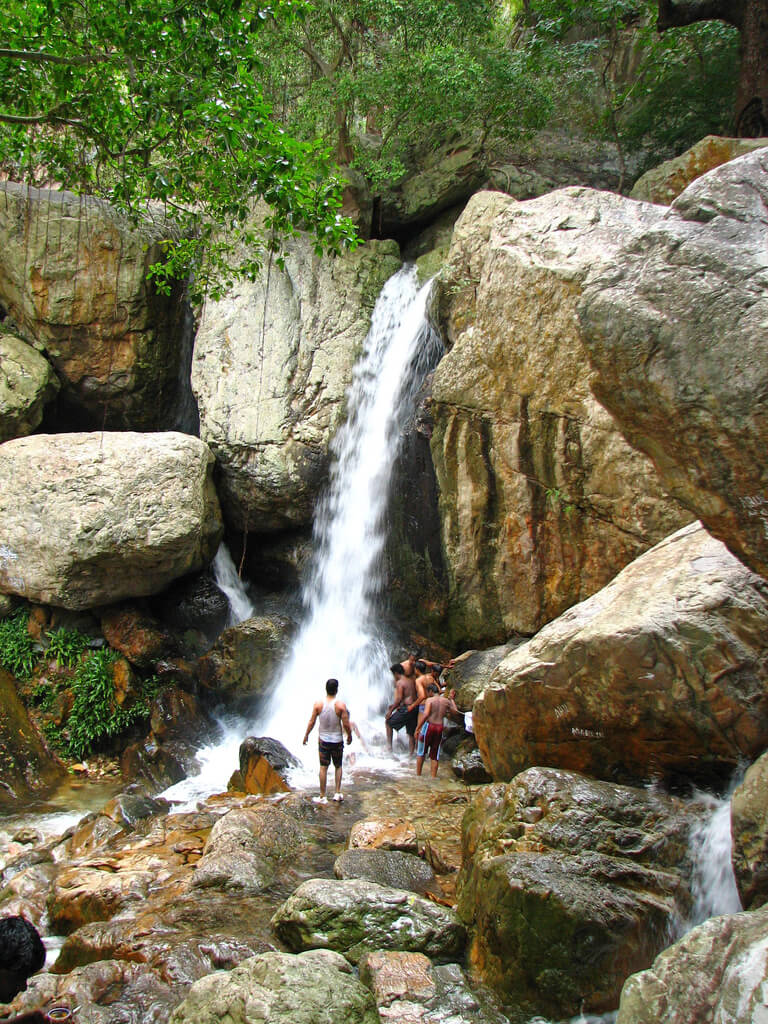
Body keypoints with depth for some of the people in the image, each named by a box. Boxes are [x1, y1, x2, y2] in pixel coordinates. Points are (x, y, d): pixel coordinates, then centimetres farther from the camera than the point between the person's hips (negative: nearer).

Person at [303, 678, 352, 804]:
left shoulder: (318, 704, -8)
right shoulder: (341, 705, -13)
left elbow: (312, 722, -3)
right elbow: (346, 724, -12)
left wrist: (306, 735, 11)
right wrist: (349, 736, 6)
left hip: (323, 740, 1)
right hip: (337, 740, -1)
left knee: (323, 768, 6)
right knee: (338, 766, 16)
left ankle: (322, 796, 10)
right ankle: (338, 793, 14)